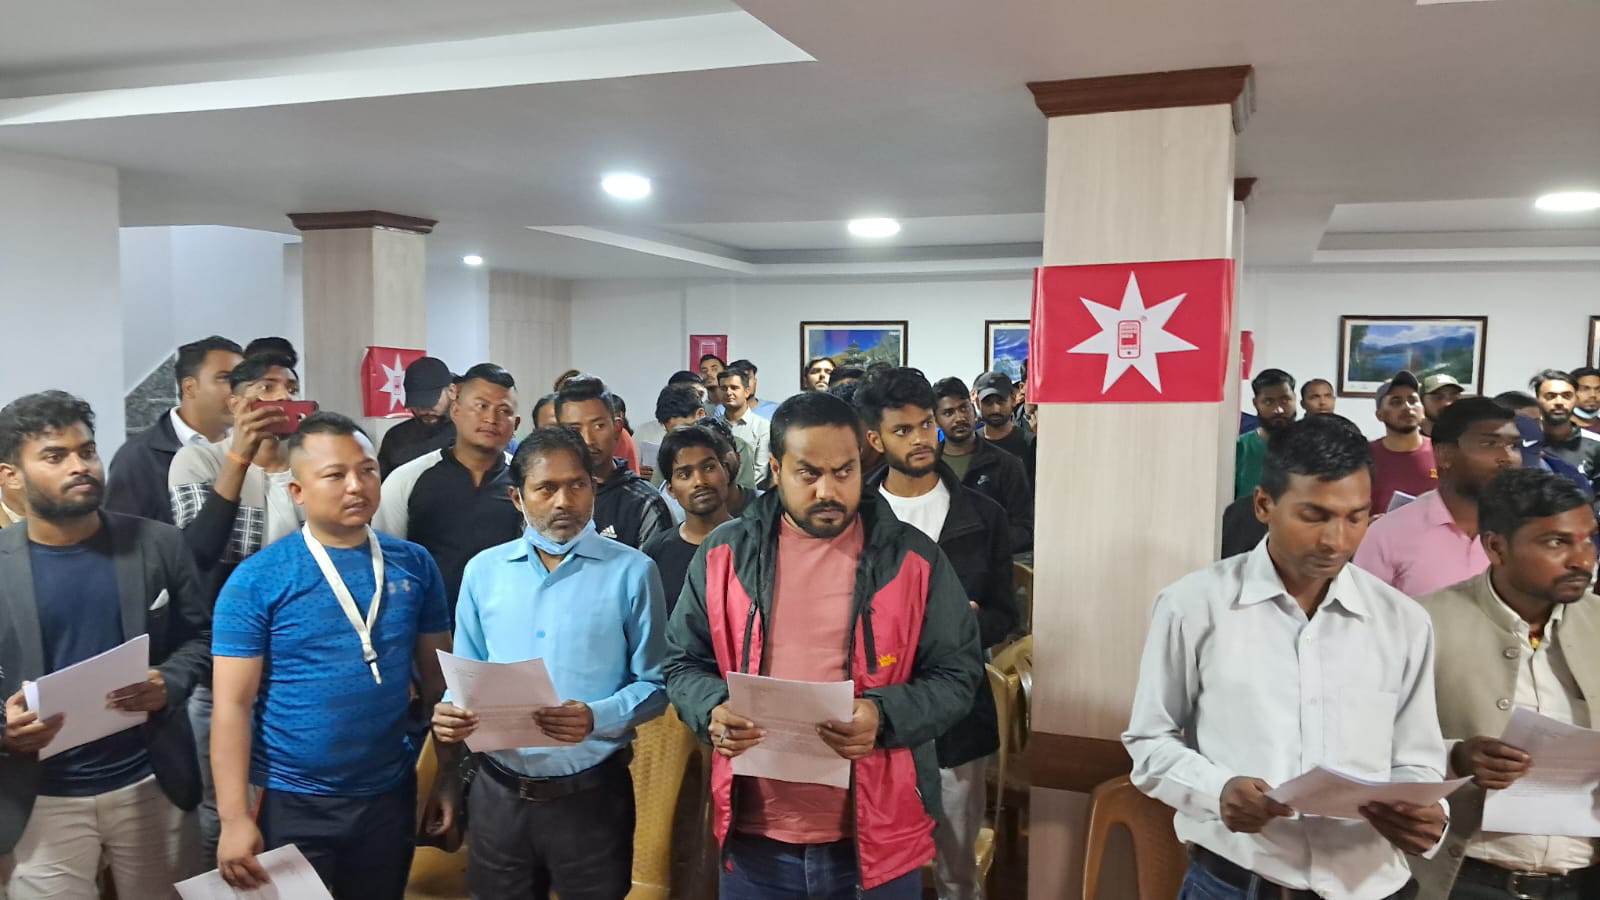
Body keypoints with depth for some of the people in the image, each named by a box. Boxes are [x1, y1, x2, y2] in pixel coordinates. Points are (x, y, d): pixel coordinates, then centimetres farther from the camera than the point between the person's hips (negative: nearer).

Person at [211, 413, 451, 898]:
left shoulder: (414, 564, -2)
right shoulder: (257, 579, -10)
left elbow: (436, 675, 5)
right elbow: (233, 704, -11)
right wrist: (235, 817, -15)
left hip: (391, 794, 3)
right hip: (293, 804, -3)